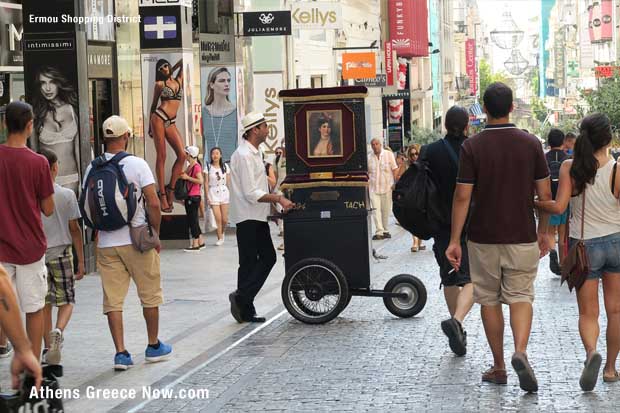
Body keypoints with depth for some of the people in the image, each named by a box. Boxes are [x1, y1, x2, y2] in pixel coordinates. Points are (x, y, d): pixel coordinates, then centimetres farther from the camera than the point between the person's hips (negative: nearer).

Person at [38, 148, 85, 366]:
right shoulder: (66, 195, -6)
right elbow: (74, 229, -4)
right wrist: (81, 260, 3)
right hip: (61, 252, -1)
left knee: (45, 303, 11)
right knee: (66, 300, 9)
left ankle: (48, 347, 11)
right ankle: (58, 331, -19)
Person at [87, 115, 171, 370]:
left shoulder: (92, 169, 1)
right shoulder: (137, 164, -9)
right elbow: (153, 204, -12)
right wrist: (156, 234, 1)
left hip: (106, 243, 3)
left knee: (113, 299, 5)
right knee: (150, 295, 13)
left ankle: (120, 352, 0)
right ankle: (154, 346, 23)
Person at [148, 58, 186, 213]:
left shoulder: (179, 80, 17)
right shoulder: (160, 84, 8)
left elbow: (183, 61, 19)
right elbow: (154, 104, 12)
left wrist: (171, 71, 31)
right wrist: (150, 126, 12)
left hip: (171, 123, 4)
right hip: (159, 117, -4)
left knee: (182, 155, -11)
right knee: (161, 156, -7)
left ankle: (170, 188, 1)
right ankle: (162, 194, -8)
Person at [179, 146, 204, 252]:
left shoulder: (196, 166, -13)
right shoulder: (190, 166, 15)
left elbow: (200, 180, -22)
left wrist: (187, 177, -19)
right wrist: (181, 175, 4)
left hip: (194, 197, -10)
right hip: (189, 196, 10)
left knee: (193, 220, -6)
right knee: (192, 220, 13)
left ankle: (195, 244, -3)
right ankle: (200, 242, 20)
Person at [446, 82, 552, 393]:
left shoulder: (472, 146, -8)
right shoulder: (531, 143, -2)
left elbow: (462, 196, -10)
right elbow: (545, 195, 1)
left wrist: (454, 240, -5)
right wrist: (543, 232, 14)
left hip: (483, 238, -1)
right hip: (522, 238, 1)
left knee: (489, 300, 12)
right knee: (521, 296, 6)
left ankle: (498, 367, 17)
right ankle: (520, 351, -20)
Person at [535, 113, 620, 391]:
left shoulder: (570, 168, -10)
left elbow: (558, 207, -15)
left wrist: (532, 203, 0)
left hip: (584, 245, 0)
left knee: (588, 312, 7)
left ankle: (591, 351, -22)